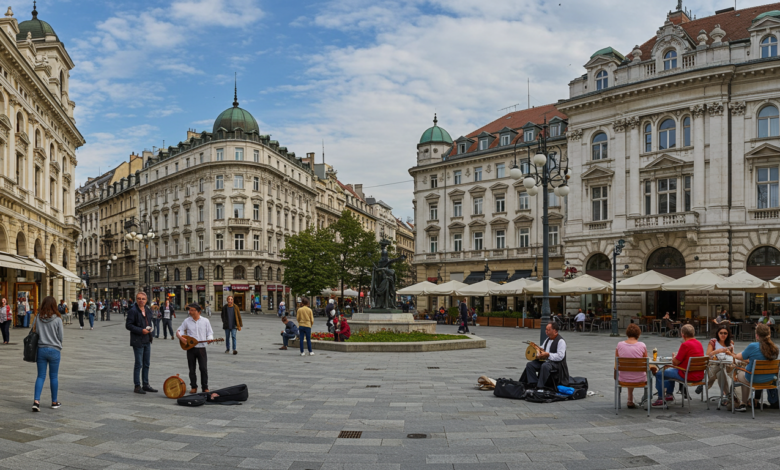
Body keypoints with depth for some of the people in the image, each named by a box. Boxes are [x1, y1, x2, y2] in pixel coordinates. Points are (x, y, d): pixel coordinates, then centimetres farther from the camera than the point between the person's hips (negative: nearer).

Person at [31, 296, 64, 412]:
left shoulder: (37, 318, -2)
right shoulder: (57, 319, -10)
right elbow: (60, 336, -4)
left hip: (41, 349, 3)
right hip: (54, 350, -3)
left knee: (41, 376, 8)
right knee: (54, 377, 8)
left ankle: (36, 401, -5)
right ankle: (54, 402, 18)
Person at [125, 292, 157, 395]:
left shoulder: (148, 310, 11)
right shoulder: (133, 311, -12)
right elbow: (128, 325, -15)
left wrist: (150, 328, 5)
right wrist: (141, 331, -20)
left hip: (147, 340, 7)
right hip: (138, 341, -7)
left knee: (146, 364, 13)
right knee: (138, 364, -3)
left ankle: (146, 385, 22)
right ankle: (137, 386, 5)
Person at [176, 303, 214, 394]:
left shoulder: (205, 321, 3)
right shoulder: (187, 321, 5)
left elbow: (210, 333, 6)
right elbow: (179, 331, 7)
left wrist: (209, 339, -15)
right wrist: (180, 337, -14)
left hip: (201, 348, -1)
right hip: (190, 348, 2)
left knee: (204, 368, -5)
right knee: (192, 369, 6)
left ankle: (205, 387, 4)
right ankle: (193, 387, 17)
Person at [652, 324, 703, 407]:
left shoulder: (685, 345, -20)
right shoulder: (699, 343, 7)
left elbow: (675, 362, -14)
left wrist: (673, 357, 8)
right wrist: (676, 357, 19)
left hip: (688, 376, -9)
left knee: (659, 374, 3)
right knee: (670, 370, 33)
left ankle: (660, 399, 14)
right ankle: (669, 394, 41)